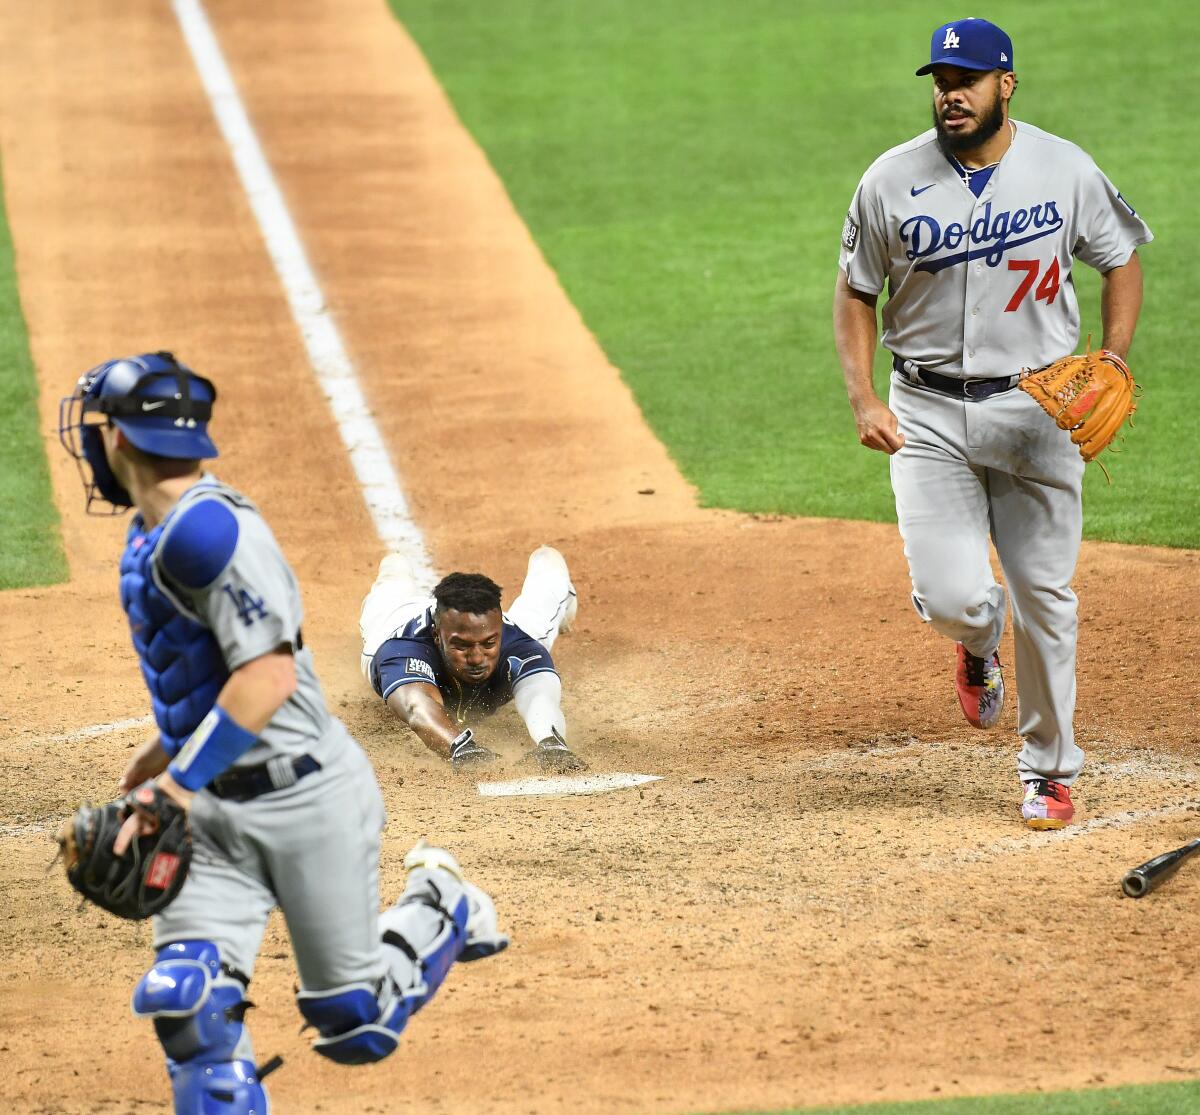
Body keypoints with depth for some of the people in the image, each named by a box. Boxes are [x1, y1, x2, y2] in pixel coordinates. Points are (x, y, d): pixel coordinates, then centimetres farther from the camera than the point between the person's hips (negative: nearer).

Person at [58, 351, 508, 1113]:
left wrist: (179, 781, -28)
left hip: (307, 797, -8)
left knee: (357, 1027, 4)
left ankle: (439, 904, 31)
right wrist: (164, 752, 27)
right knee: (186, 999, -11)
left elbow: (270, 672, -28)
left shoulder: (206, 528, -21)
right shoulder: (153, 534, 9)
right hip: (216, 810, 8)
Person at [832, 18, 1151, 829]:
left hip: (1037, 406, 0)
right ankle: (980, 644, 27)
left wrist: (1113, 362, -6)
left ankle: (1052, 768, 20)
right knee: (949, 598, -12)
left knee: (1044, 594, 2)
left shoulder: (1065, 171, -3)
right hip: (929, 411, 0)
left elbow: (1122, 261, 10)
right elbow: (855, 293, 6)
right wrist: (865, 401, -7)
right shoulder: (891, 181, -4)